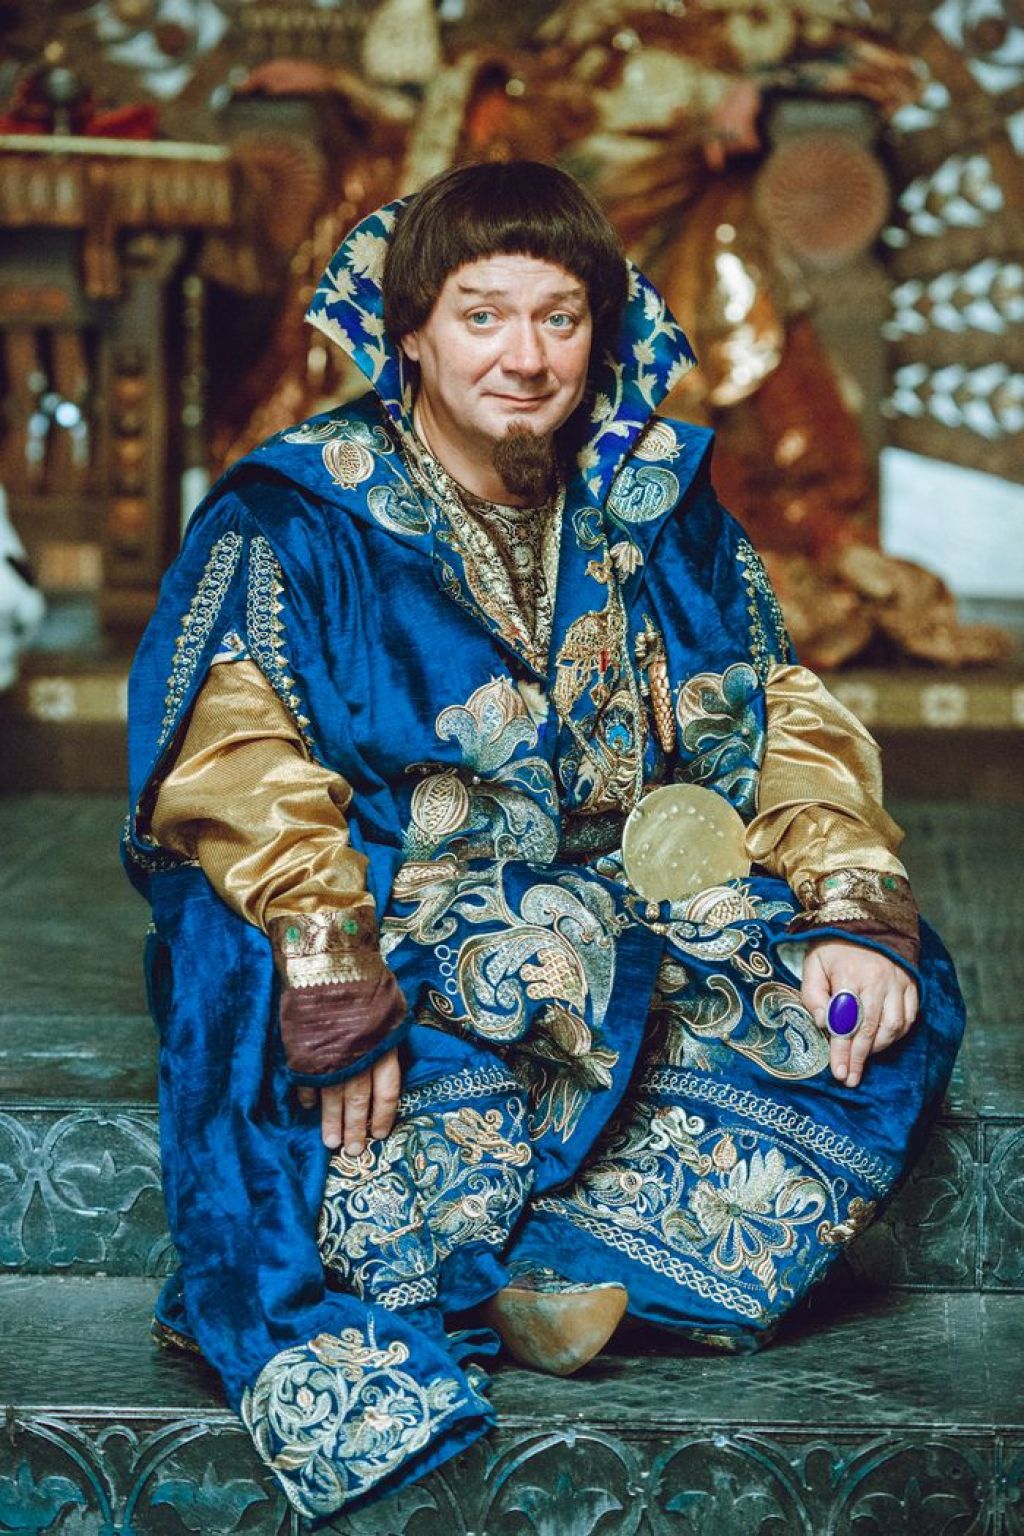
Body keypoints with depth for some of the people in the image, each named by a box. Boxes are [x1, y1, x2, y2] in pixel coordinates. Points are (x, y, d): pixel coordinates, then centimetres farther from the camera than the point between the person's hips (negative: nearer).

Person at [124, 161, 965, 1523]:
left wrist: (854, 912, -10)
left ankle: (553, 1258, -28)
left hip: (634, 905, 5)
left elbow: (782, 723, 8)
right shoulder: (293, 522, -2)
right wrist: (330, 986, -30)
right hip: (399, 925, -4)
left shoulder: (662, 512, 11)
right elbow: (238, 765, -15)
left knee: (883, 1001, -19)